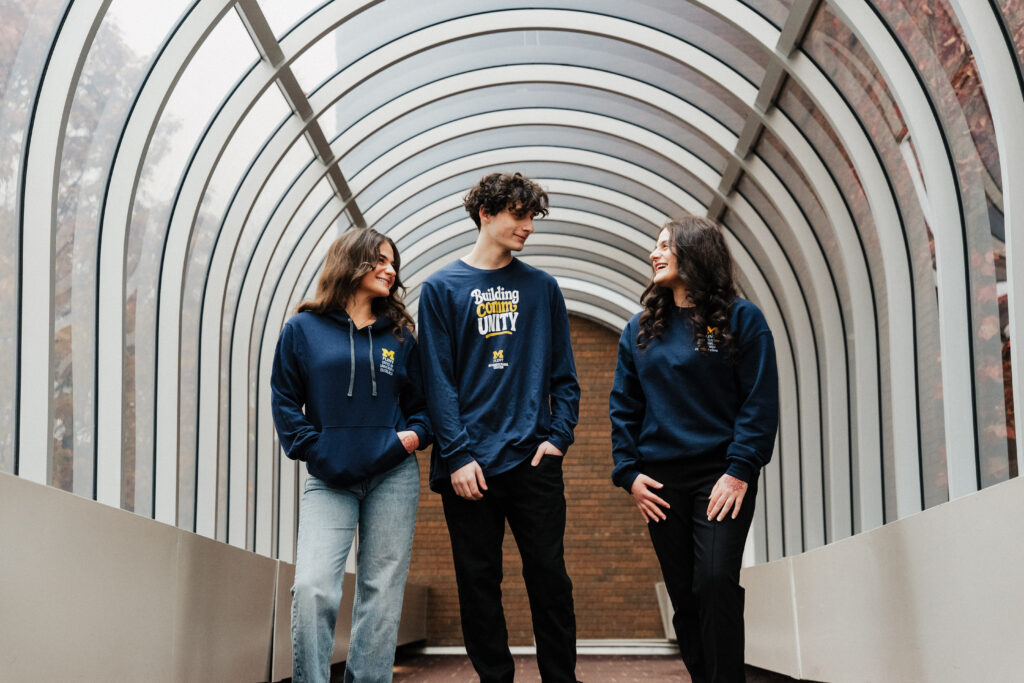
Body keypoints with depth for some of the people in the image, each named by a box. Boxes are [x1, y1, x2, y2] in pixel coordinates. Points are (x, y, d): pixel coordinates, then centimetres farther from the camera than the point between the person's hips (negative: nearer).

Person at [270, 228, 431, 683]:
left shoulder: (400, 336, 11)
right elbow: (284, 399, 5)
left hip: (392, 478, 2)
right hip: (329, 481, -2)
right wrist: (311, 448, -6)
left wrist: (414, 434, -3)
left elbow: (421, 401, 16)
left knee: (382, 593, 1)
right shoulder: (303, 329, 5)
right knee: (313, 586, -16)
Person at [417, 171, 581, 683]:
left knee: (549, 578, 2)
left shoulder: (541, 288, 10)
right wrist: (458, 455, -11)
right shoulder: (442, 288, 3)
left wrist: (558, 435, -4)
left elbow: (563, 373, 10)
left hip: (534, 461, 1)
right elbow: (439, 380, -3)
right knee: (478, 583, 5)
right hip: (471, 464, -1)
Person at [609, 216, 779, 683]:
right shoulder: (641, 329, 13)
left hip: (721, 475, -4)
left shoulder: (740, 319, 0)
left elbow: (760, 403, -5)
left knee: (715, 582, -17)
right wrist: (628, 472, 1)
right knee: (684, 595, 6)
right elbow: (623, 405, 12)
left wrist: (740, 470, -13)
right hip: (662, 480, 4)